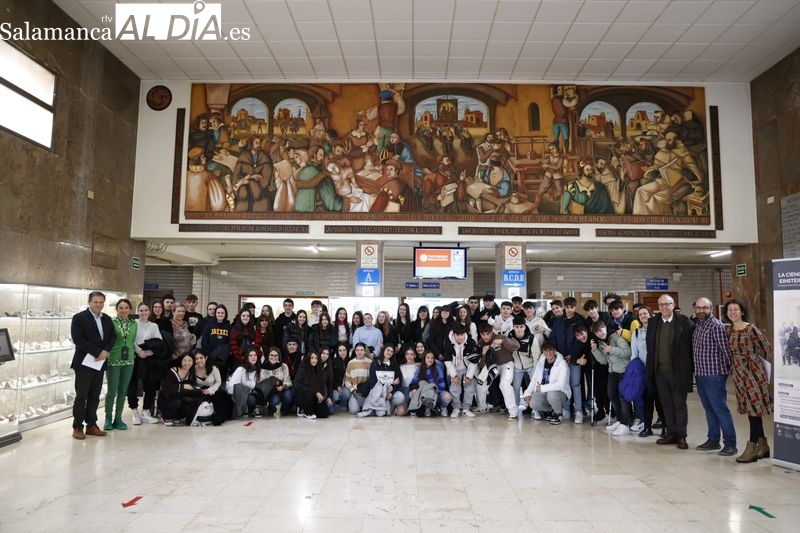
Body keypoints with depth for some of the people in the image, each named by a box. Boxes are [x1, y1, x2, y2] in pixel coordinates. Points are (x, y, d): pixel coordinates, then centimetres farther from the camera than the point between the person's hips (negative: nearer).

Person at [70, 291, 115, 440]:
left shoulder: (107, 319, 11)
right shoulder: (79, 318, -7)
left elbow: (113, 336, 8)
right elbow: (78, 339, -16)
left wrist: (105, 351, -11)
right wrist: (98, 352, -19)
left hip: (100, 362, 5)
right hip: (84, 363, -5)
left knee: (95, 396, 10)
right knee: (81, 396, 1)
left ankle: (91, 425, 18)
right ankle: (77, 427, 10)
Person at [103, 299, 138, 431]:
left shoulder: (134, 324, 6)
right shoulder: (111, 322, -5)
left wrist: (136, 353, 8)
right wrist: (106, 354, -8)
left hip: (128, 360, 4)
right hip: (113, 360, -4)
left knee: (123, 390, 9)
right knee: (112, 390, -1)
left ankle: (118, 418, 20)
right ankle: (108, 419, 14)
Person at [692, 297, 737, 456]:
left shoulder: (716, 326, -12)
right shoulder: (696, 324, 11)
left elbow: (725, 349, -12)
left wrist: (730, 368, -5)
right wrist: (696, 370, 13)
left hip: (714, 374, -8)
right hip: (700, 373, 8)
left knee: (720, 408, -4)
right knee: (709, 408, 14)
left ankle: (730, 444, 4)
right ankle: (713, 440, 23)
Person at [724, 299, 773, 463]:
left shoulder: (751, 329, -13)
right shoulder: (729, 330, 6)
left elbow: (766, 349, -7)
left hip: (753, 371, -7)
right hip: (738, 373, 7)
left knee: (754, 409, -4)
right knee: (751, 410, 13)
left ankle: (752, 448, 0)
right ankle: (763, 446, 24)